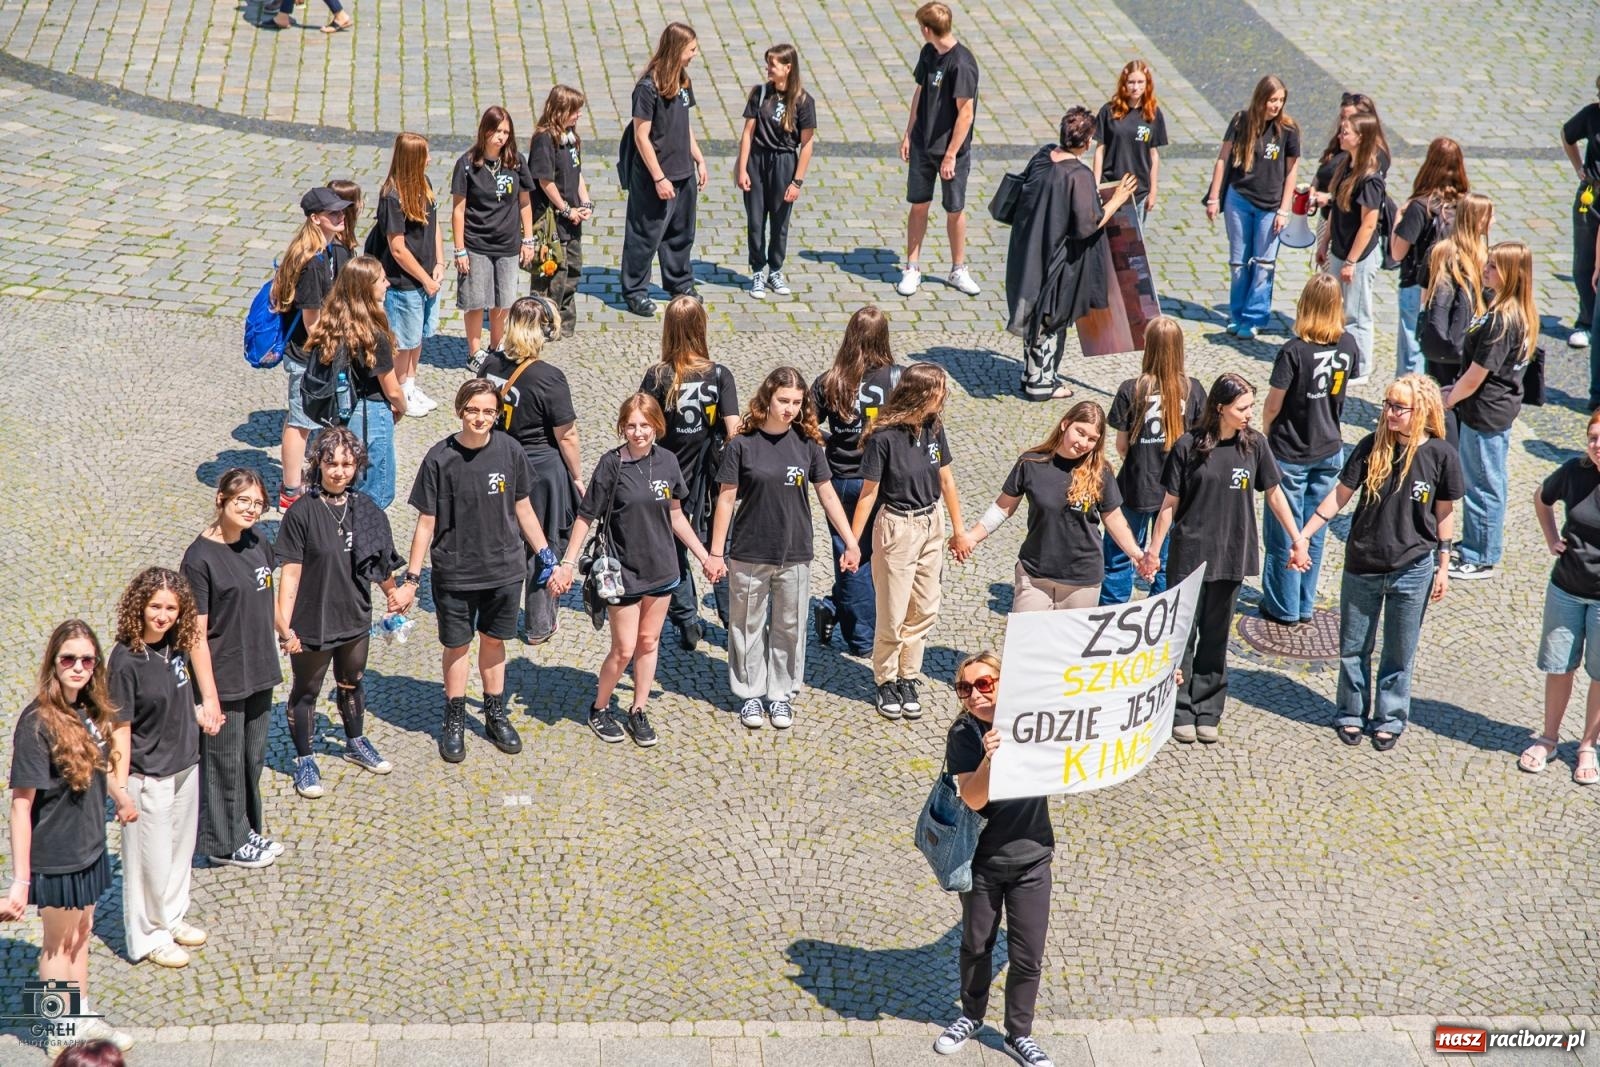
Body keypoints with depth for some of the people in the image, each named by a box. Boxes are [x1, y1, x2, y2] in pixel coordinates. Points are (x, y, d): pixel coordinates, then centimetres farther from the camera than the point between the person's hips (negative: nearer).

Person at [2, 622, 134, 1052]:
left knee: (80, 935, 23)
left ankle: (84, 1018, 41)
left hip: (88, 846, 7)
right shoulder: (37, 723, -26)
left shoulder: (87, 709, -4)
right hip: (56, 856, -7)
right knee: (58, 944, 13)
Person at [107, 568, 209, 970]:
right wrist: (121, 787, -19)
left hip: (186, 766, 7)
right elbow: (120, 727, -19)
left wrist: (199, 713, 1)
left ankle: (172, 918, 39)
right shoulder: (126, 660, -22)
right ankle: (149, 936, 23)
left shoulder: (176, 645, -2)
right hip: (148, 776, -7)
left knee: (181, 847, 20)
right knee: (151, 859, 6)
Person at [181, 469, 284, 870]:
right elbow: (196, 633, -18)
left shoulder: (257, 544, 2)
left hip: (259, 674, 7)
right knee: (224, 762, 7)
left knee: (252, 757, 19)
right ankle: (226, 842, 21)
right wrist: (208, 694, -19)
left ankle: (248, 830, 35)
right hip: (223, 680, -7)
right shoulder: (200, 558, -18)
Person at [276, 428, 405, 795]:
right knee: (305, 692, 12)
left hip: (355, 619, 4)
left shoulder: (366, 509, -4)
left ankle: (356, 743, 45)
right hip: (311, 624, -4)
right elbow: (291, 573, -16)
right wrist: (284, 624, -18)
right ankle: (304, 759, 28)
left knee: (352, 683, 24)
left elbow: (381, 563, 10)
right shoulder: (302, 513, -17)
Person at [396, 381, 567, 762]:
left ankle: (496, 715, 34)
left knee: (494, 641, 16)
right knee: (457, 645, 10)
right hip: (455, 572, -2)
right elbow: (426, 523, -7)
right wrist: (410, 581, -6)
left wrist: (549, 562, 7)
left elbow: (523, 509, 5)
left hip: (505, 569, 2)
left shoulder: (509, 451, -7)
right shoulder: (440, 459, -13)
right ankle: (454, 722, 28)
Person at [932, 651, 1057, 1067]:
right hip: (982, 858, -1)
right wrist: (988, 758, -44)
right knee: (976, 944, 18)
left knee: (1028, 956, 7)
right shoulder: (963, 736, -16)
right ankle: (971, 1016, 42)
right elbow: (972, 799, -26)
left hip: (1031, 857, 1)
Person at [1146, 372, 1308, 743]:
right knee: (1183, 636, 3)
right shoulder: (1188, 446, -9)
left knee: (1215, 639, 11)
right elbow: (1170, 503, -3)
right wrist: (1154, 550, 0)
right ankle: (1181, 712, 13)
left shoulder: (1254, 444, -1)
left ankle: (1207, 713, 20)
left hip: (1231, 557, 3)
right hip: (1189, 555, -2)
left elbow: (1274, 494, 8)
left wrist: (1297, 539, 6)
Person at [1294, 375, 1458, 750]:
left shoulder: (1441, 455, -10)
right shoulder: (1372, 447, -10)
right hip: (1362, 565, 1)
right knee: (1353, 647, 13)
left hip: (1412, 570, -1)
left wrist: (1443, 567, 3)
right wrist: (1304, 535, -7)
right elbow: (1340, 495, -3)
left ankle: (1389, 719, 29)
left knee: (1399, 652, 12)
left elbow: (1444, 513, 0)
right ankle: (1351, 714, 31)